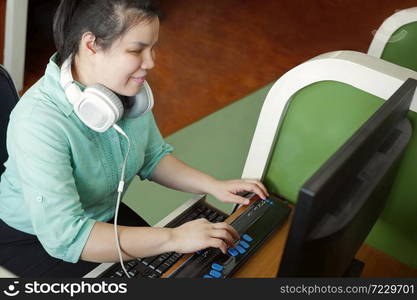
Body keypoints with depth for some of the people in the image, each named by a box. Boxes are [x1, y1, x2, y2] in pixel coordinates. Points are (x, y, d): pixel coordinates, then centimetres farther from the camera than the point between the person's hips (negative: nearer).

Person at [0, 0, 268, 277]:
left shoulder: (130, 90, -12)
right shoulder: (39, 121, -35)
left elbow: (153, 157, 3)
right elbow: (64, 236, -38)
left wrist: (213, 186, -11)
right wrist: (173, 238, -37)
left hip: (104, 214, 6)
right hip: (32, 240, -5)